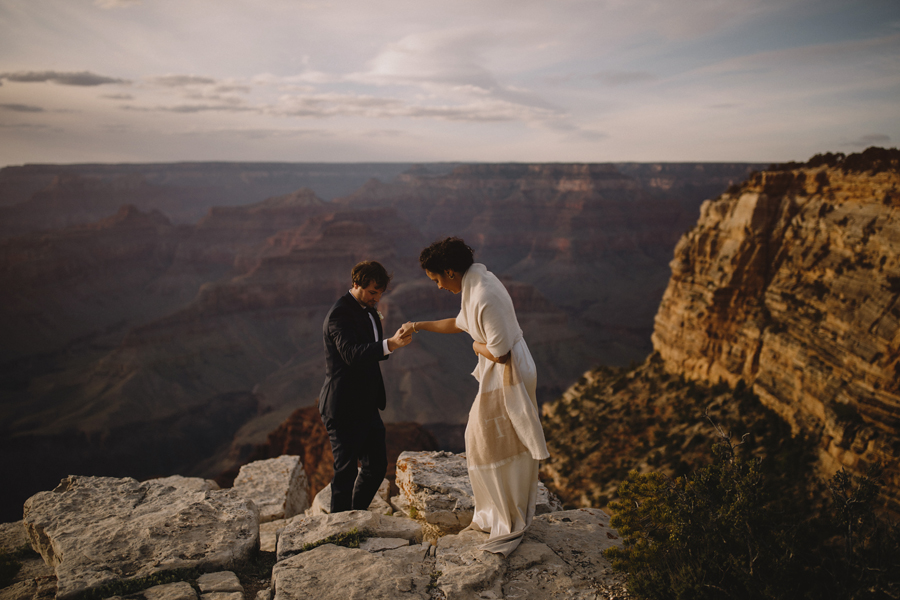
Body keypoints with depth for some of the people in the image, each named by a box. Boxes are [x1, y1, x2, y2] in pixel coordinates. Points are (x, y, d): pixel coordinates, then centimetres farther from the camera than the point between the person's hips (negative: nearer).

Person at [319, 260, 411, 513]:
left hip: (366, 405, 9)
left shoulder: (369, 310, 11)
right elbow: (352, 354, -35)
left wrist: (393, 342, 3)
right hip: (344, 407, -9)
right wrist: (390, 343, -45)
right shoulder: (340, 313, -18)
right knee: (346, 469, 2)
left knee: (377, 465, 15)